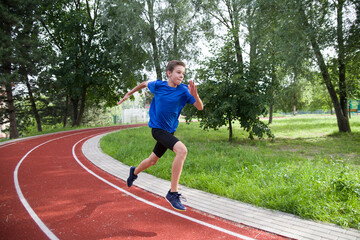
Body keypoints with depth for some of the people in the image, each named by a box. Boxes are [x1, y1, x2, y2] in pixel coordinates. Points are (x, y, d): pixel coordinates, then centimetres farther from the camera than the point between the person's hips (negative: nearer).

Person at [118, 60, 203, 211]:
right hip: (157, 128, -4)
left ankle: (134, 172, 54)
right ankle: (173, 193, -20)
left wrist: (195, 95, -33)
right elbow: (144, 84, 13)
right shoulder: (158, 85, -9)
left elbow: (200, 107, -14)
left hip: (169, 131, 4)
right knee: (182, 150, -28)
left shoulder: (184, 90, -8)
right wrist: (129, 94, 22)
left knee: (153, 161, 21)